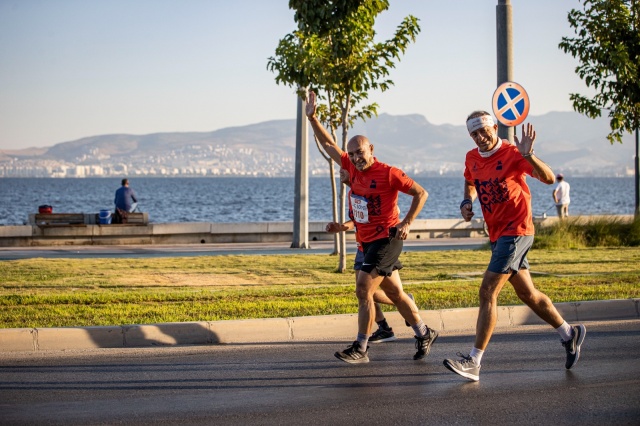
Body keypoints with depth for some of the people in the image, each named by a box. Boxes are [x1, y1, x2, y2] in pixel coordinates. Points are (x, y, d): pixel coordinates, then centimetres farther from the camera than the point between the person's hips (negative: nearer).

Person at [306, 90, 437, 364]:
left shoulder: (388, 173, -14)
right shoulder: (352, 168, 5)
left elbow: (421, 193, -9)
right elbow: (328, 144, 14)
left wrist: (406, 223, -17)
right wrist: (312, 118, 8)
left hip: (387, 239, -7)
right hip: (367, 241, 7)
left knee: (363, 290, -13)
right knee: (394, 293, 14)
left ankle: (360, 349, -8)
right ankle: (424, 334, 27)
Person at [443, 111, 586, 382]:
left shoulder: (512, 154, -14)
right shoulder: (472, 158, 7)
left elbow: (548, 179, -24)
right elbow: (470, 183, 29)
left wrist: (528, 156, -39)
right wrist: (467, 202, 8)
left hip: (516, 230, -8)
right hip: (497, 235, 8)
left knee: (487, 292, -14)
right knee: (526, 293, 16)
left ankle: (474, 362, -14)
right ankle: (569, 334, 34)